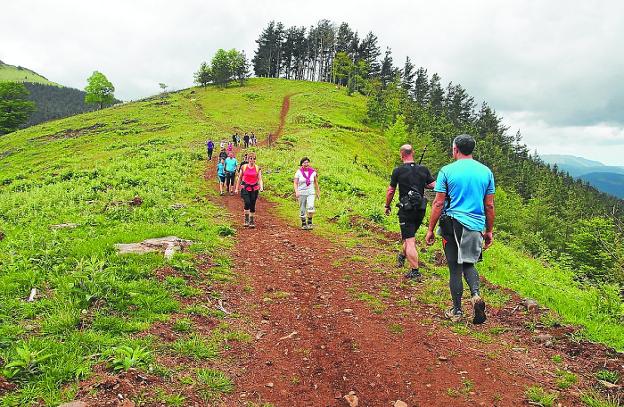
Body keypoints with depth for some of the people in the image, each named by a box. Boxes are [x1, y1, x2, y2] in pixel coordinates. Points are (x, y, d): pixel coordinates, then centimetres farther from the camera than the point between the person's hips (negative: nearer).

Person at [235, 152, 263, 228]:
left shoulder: (257, 168, 4)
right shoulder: (244, 167, 3)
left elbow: (260, 179, -1)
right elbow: (240, 178, 11)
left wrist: (261, 187, -19)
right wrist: (237, 188, 11)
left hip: (254, 189, 1)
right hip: (245, 188, -1)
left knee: (252, 205, 5)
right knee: (247, 203, -20)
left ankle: (252, 222, 19)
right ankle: (246, 220, -5)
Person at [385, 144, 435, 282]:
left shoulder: (398, 171, -8)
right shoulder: (424, 169, 2)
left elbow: (391, 191, -2)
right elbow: (434, 185, 4)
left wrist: (387, 206, 12)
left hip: (406, 209, -5)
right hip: (420, 209, 5)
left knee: (409, 241, -3)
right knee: (410, 235, 25)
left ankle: (415, 272, -4)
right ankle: (402, 256, 48)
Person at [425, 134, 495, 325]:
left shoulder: (447, 170, -4)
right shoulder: (486, 172, 6)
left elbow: (438, 204, -6)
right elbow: (490, 206, 9)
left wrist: (430, 230, 1)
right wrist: (489, 231, 18)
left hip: (453, 225, -3)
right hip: (476, 226, 3)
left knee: (455, 268, 7)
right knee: (468, 264, 21)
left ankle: (457, 311, 16)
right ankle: (476, 294, -5)